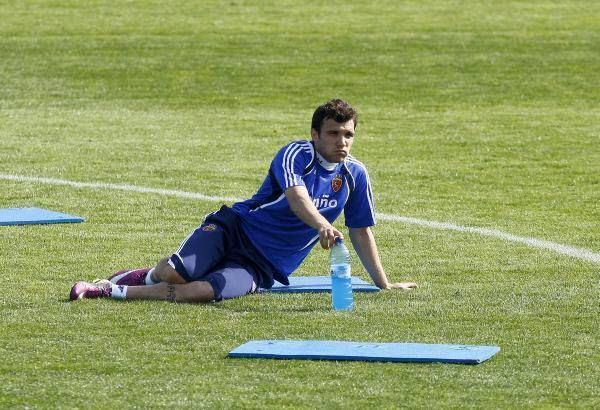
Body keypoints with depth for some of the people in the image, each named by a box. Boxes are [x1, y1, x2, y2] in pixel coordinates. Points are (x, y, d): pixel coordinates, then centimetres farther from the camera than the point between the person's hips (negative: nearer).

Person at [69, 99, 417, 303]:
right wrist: (323, 227, -50)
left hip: (262, 267, 2)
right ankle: (140, 277, 9)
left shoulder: (355, 175, 6)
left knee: (204, 291, -29)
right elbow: (297, 197, -30)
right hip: (236, 230, -2)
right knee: (174, 273, -29)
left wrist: (384, 284, 17)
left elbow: (362, 232, 17)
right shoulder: (296, 154, -10)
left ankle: (115, 292, -15)